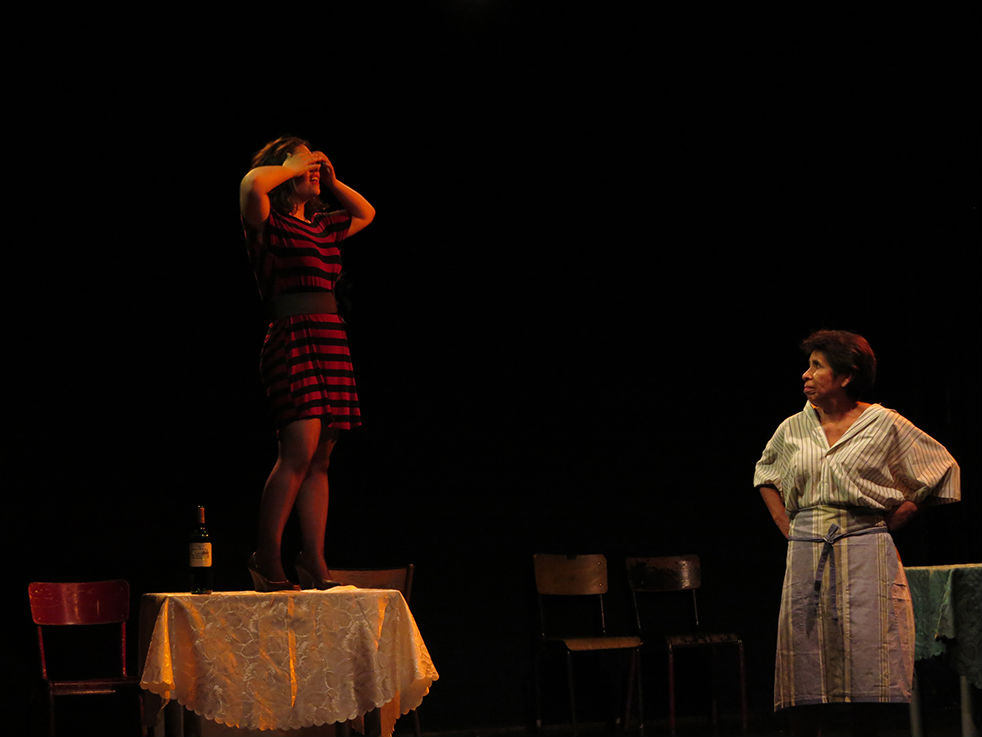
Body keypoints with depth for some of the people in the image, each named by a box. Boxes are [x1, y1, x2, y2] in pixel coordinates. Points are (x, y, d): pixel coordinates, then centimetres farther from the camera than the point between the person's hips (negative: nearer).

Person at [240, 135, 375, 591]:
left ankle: (314, 562, 5)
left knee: (320, 459, 4)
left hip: (331, 340, 8)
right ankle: (267, 558, -13)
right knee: (299, 450, -18)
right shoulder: (269, 224, -1)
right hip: (293, 336, -8)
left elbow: (365, 214, 37)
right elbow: (252, 183, -22)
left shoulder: (323, 225, 20)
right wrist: (293, 167, -6)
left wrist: (330, 182, 23)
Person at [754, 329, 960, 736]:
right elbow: (765, 473, 27)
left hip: (864, 551, -3)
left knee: (865, 656, -4)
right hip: (806, 551, 3)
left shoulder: (883, 424, -2)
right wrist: (785, 525, 14)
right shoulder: (793, 428, 9)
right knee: (803, 656, 0)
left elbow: (943, 467, 4)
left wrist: (896, 517, 0)